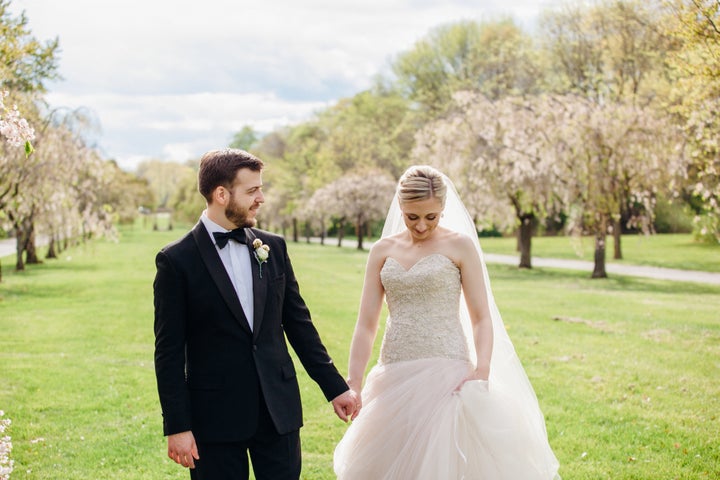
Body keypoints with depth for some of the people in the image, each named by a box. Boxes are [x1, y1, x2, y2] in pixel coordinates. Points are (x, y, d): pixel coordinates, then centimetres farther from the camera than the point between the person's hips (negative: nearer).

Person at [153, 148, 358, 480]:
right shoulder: (177, 260, -7)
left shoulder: (274, 248, 6)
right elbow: (169, 352, -7)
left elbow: (298, 323, 12)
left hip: (279, 409, 4)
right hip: (215, 415, -4)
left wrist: (334, 387, 10)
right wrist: (177, 427, -10)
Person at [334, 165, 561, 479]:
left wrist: (482, 372, -19)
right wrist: (353, 382, -5)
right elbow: (366, 323, 4)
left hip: (445, 372, -4)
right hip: (395, 374, 4)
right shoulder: (383, 250, 8)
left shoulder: (460, 245, -1)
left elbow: (481, 317, -4)